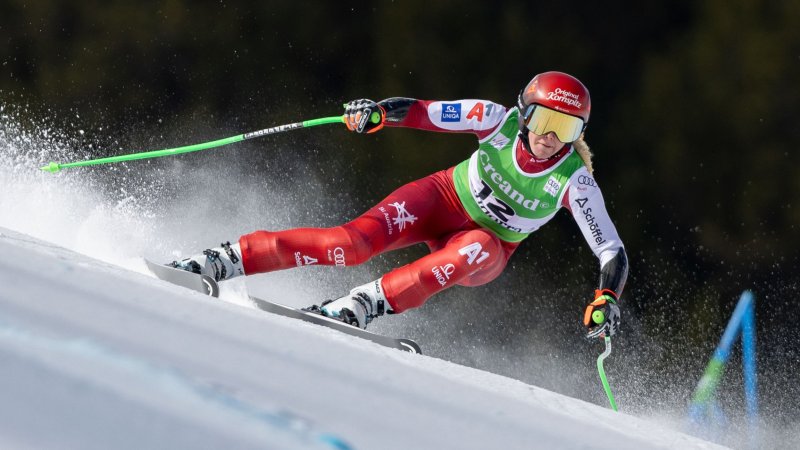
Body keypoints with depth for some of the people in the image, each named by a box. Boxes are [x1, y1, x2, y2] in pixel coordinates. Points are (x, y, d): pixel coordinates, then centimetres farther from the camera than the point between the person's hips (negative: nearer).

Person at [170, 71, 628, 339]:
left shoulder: (574, 181, -22)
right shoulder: (501, 121, -19)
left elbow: (613, 253, -21)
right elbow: (423, 112, -17)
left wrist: (605, 300, -40)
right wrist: (379, 113, -38)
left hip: (485, 247, 0)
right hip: (443, 199, 0)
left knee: (476, 250, -39)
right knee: (353, 242, -25)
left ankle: (364, 303, -41)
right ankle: (225, 260, -23)